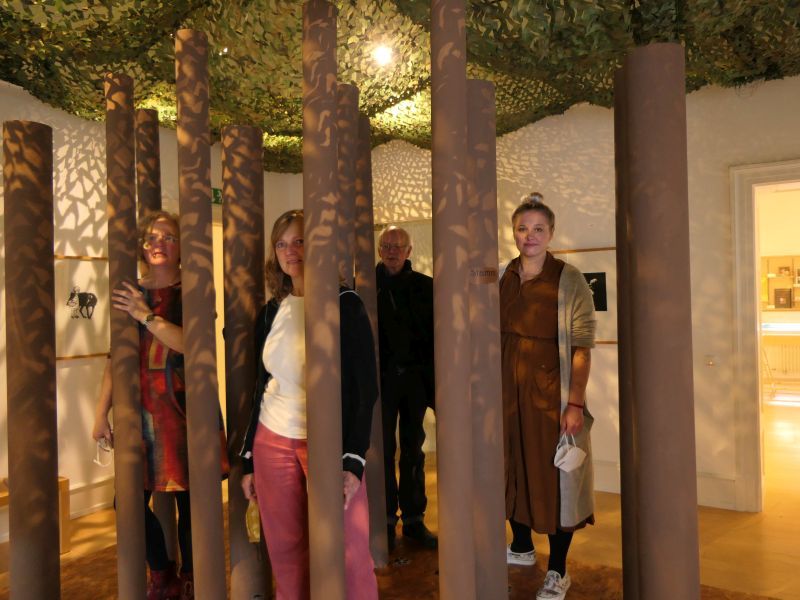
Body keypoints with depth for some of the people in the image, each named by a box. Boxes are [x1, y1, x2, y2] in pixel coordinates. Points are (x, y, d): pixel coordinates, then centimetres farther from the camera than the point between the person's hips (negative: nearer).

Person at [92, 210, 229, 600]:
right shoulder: (131, 294, 9)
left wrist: (146, 316, -19)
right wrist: (102, 412, 7)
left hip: (183, 406, -3)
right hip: (140, 407, 3)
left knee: (189, 499, 3)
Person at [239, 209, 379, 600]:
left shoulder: (345, 305, -6)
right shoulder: (270, 313, 8)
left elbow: (367, 387, -9)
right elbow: (261, 387, 14)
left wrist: (354, 460, -16)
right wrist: (248, 459, 12)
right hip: (273, 443, 4)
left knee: (348, 555, -2)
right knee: (285, 553, 7)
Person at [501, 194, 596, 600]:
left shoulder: (569, 281, -8)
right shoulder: (502, 278, 5)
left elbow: (581, 347, -13)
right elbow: (492, 337, 9)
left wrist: (575, 403, -20)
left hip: (550, 391, -4)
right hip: (508, 390, 5)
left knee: (555, 475, 4)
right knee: (513, 467, 17)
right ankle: (522, 547, 38)